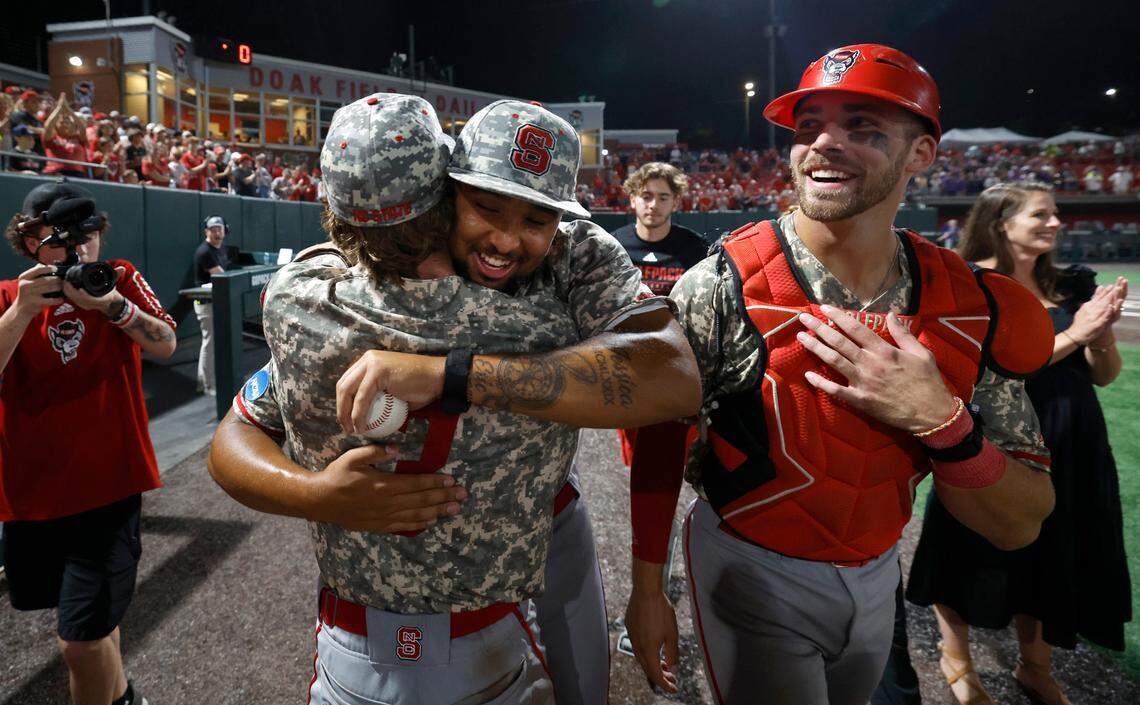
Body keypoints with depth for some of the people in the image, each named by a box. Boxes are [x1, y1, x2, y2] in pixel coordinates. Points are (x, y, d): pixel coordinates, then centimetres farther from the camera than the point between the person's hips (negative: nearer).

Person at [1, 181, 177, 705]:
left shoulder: (121, 278, -1)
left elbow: (166, 345, -14)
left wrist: (110, 303, -27)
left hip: (107, 482, -3)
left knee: (82, 639, -8)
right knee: (93, 609, 23)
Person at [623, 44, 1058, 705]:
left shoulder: (971, 306, -10)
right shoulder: (722, 287, -20)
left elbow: (1021, 526, -8)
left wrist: (940, 421, -26)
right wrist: (647, 589, -5)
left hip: (876, 575, 5)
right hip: (753, 573, -4)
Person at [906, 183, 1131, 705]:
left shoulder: (1069, 286, 6)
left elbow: (1105, 375, 8)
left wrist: (1102, 332, -11)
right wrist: (1071, 335, -19)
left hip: (1070, 445, 6)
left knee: (1054, 555, 17)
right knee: (978, 551, 9)